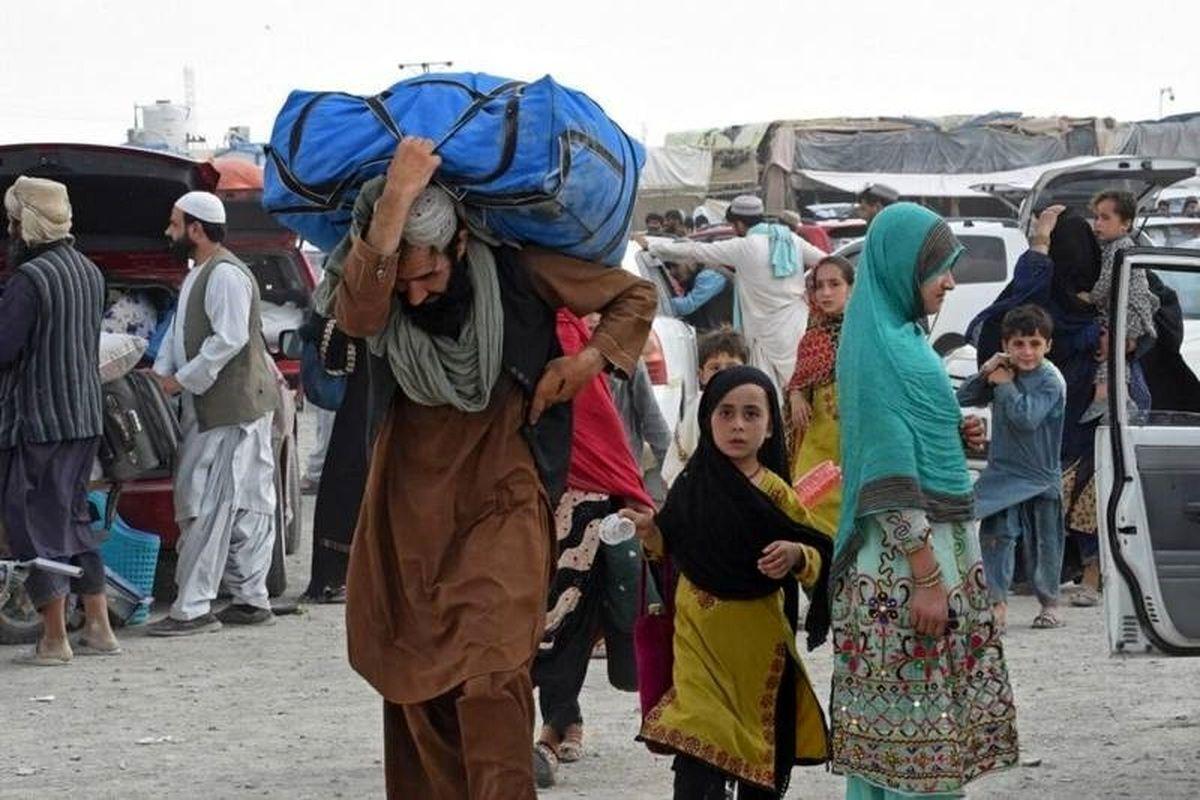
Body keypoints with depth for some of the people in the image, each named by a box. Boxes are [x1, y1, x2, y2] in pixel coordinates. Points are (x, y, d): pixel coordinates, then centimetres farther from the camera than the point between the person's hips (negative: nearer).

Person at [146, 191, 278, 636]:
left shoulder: (226, 275, -15)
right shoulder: (197, 276, 19)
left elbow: (230, 339, -22)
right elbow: (180, 332, 22)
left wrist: (182, 380, -17)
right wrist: (161, 373, 5)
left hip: (231, 410, -10)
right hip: (210, 411, 10)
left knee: (207, 507, -10)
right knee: (246, 508, 11)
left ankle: (192, 609, -10)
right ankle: (252, 600, 16)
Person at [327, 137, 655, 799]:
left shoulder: (515, 271, -11)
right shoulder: (368, 282, -8)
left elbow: (635, 296, 3)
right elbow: (357, 316, -35)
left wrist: (590, 359, -14)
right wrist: (395, 200, -41)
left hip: (501, 503, -3)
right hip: (409, 506, 3)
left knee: (488, 676, -17)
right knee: (412, 681, 6)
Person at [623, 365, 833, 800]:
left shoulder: (776, 494, -4)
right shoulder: (693, 486, 1)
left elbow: (818, 558, -3)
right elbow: (670, 550, 12)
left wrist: (797, 556, -24)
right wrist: (649, 532, -8)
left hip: (757, 637, 0)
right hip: (699, 631, 1)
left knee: (760, 743, 9)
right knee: (697, 747, -9)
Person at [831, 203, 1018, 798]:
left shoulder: (903, 339, 14)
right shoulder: (884, 349, -15)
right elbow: (891, 479, -20)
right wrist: (926, 576, -21)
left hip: (935, 542, 10)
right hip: (907, 556, -10)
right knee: (916, 726, -7)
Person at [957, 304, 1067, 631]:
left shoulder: (1050, 381, -13)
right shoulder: (1004, 371, 3)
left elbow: (1026, 417, -27)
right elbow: (963, 399, 3)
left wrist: (1005, 384, -17)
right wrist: (985, 373, -13)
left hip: (1040, 476, -3)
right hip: (1002, 472, 3)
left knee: (1042, 543, 8)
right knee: (996, 535, -11)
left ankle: (1049, 603, 27)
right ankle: (997, 604, -13)